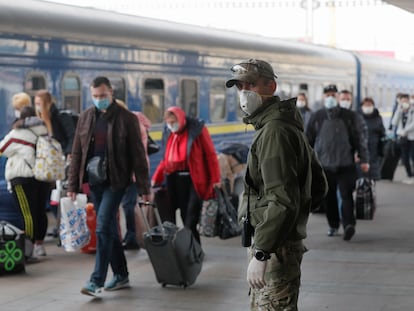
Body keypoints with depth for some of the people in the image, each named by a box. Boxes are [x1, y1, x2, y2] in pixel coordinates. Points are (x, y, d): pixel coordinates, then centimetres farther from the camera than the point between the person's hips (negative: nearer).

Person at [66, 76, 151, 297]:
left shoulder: (126, 118, -5)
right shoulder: (86, 117, 8)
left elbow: (138, 155, -5)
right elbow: (77, 153, 11)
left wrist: (144, 188, -7)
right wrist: (73, 184, 7)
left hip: (115, 181, -5)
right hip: (94, 181, 5)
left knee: (103, 227, -14)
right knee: (109, 229, 12)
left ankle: (97, 280, -12)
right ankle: (121, 275, 23)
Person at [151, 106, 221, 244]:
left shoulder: (197, 129, -4)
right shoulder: (169, 134, 13)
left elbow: (210, 154, -5)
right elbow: (166, 159, 19)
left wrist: (215, 178, -8)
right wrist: (156, 178, 12)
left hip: (195, 179, -5)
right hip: (176, 180, 5)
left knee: (191, 220, -8)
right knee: (185, 216, 5)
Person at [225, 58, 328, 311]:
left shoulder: (274, 132, -17)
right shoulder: (291, 126, 16)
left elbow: (283, 200, -26)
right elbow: (319, 186, 22)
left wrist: (261, 254, -27)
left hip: (276, 248, -11)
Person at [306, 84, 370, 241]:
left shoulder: (349, 116, 4)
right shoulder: (317, 117, 8)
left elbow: (360, 138, 6)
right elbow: (309, 139, 13)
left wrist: (364, 159, 0)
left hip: (346, 164, -2)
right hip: (324, 164, 2)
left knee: (346, 195, -11)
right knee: (328, 197, 6)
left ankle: (349, 225, -15)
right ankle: (333, 226, 19)